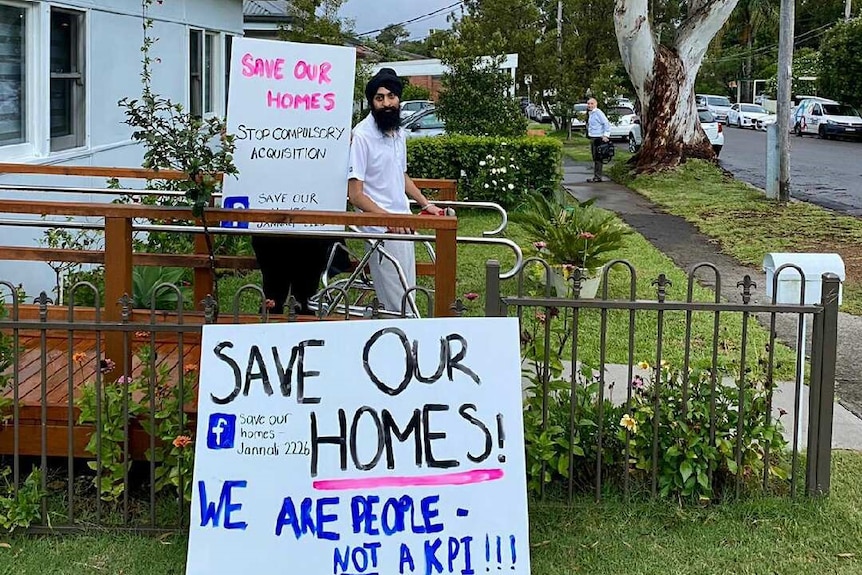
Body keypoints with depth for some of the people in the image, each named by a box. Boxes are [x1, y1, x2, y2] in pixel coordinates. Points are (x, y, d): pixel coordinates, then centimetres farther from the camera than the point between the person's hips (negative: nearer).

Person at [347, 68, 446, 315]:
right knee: (398, 306, -8)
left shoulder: (399, 133, 11)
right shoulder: (361, 135, -14)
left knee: (407, 296, 12)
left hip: (403, 225, 8)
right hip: (381, 230, -8)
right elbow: (355, 194, -17)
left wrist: (425, 204, 17)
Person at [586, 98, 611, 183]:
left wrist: (606, 135, -20)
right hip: (592, 138, 10)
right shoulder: (590, 113, 16)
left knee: (597, 158, -9)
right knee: (595, 158, 12)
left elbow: (606, 123, -17)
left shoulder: (598, 113, -13)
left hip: (598, 138, -10)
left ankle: (597, 177, -8)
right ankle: (596, 176, 18)